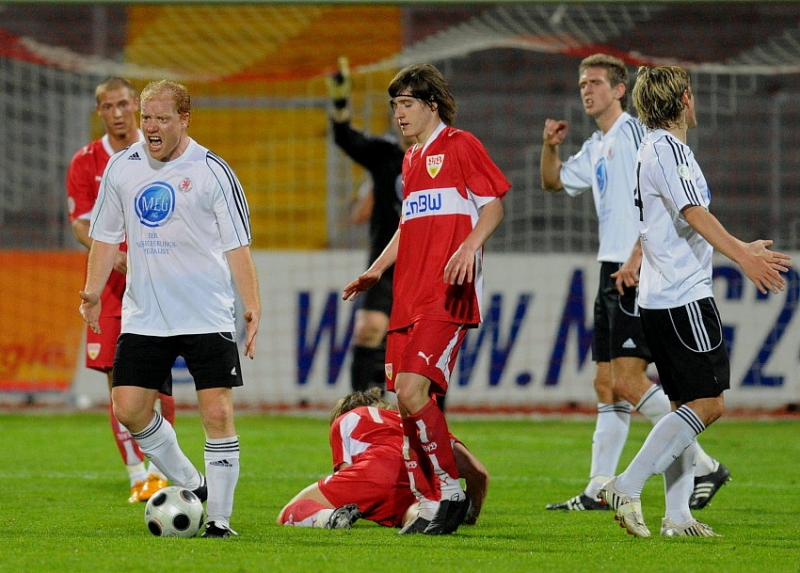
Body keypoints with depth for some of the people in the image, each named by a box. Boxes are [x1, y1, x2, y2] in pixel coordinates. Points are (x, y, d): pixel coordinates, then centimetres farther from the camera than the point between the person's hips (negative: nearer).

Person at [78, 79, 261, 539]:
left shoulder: (212, 172, -5)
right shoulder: (122, 168, 6)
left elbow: (238, 246, -4)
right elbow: (106, 236, 15)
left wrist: (253, 306, -12)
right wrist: (93, 291, 4)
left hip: (209, 318, -4)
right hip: (143, 318, 4)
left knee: (218, 412, -9)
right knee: (129, 408, -2)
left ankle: (220, 518, 0)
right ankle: (190, 485, 19)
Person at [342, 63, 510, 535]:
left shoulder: (459, 145, -2)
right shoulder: (411, 160, 22)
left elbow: (495, 205, -7)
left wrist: (469, 245, -23)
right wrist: (378, 269, 23)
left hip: (446, 297, -9)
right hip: (409, 298, 9)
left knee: (412, 390, -20)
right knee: (406, 398, 3)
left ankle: (451, 491, -9)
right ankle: (430, 506, 9)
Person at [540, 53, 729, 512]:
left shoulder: (634, 131, -8)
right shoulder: (597, 148, 21)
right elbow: (554, 182, 35)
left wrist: (637, 258, -24)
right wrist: (550, 146, 14)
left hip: (640, 273, -10)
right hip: (612, 273, 10)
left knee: (629, 380, -15)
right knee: (606, 384, 7)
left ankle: (704, 466, -9)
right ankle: (599, 489, 9)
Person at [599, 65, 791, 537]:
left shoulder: (655, 150, 20)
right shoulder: (669, 149, -11)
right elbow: (695, 215, -22)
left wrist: (743, 250, 38)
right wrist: (743, 258, -28)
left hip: (662, 299, 10)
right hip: (684, 298, -10)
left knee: (689, 407, 10)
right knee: (709, 404, -10)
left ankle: (677, 515, 7)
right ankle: (627, 488, -15)